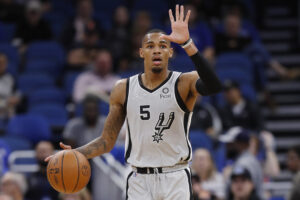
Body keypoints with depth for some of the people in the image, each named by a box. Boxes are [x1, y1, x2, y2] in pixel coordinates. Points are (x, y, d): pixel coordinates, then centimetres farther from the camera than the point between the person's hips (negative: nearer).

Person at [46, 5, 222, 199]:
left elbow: (214, 86, -30)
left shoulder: (184, 83, -5)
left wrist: (187, 44, -36)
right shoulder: (124, 90, 4)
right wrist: (75, 153, -11)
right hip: (140, 181, 2)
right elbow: (107, 141, 8)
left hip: (175, 178, -2)